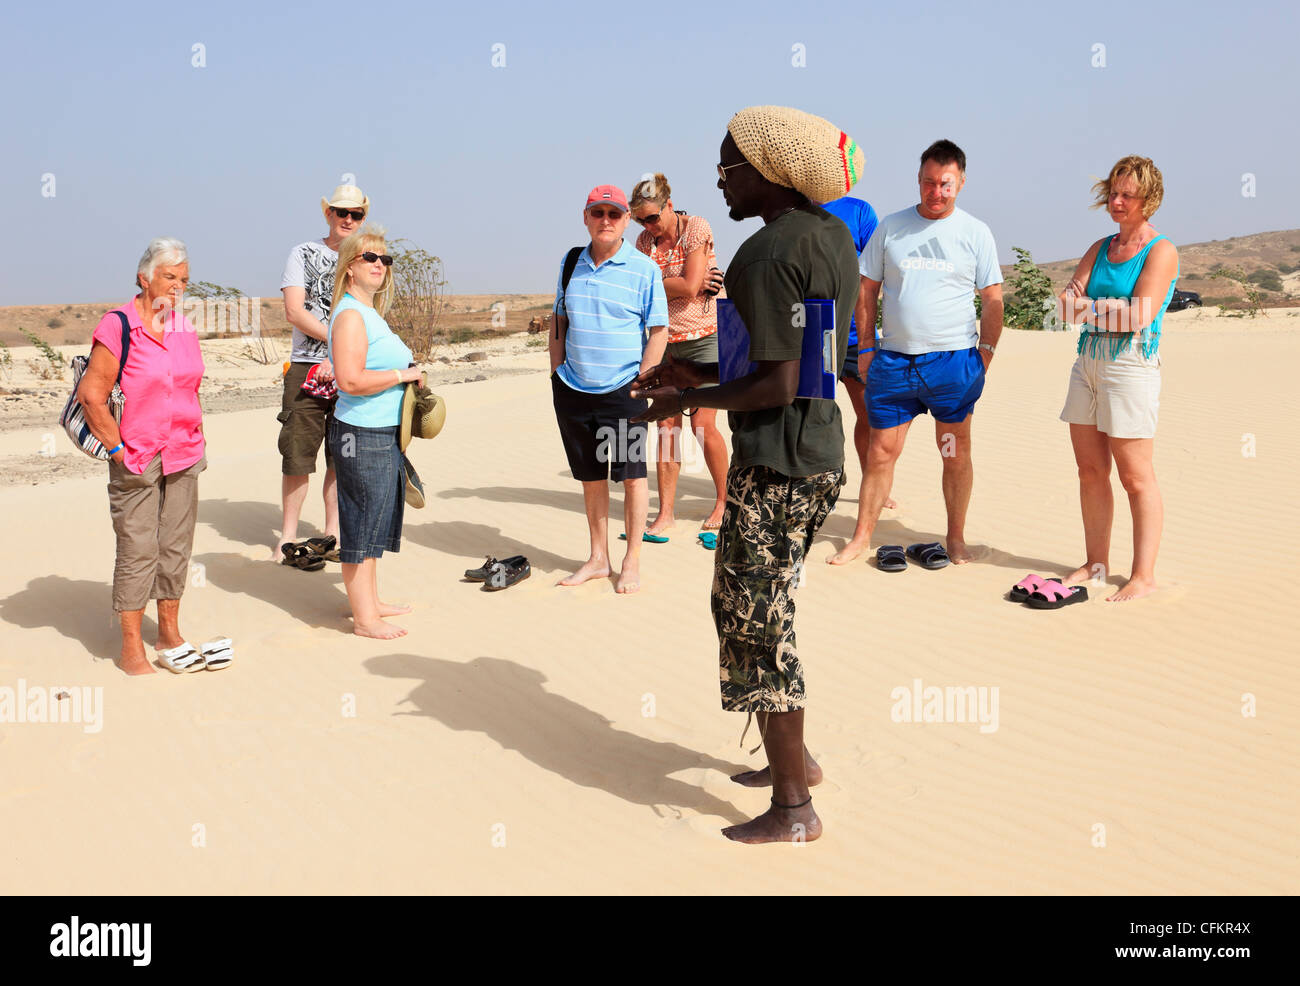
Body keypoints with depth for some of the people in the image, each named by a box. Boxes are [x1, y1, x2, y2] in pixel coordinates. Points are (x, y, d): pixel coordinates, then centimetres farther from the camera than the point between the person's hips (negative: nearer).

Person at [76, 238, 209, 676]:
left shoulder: (185, 328, 10)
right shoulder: (117, 327, -11)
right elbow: (91, 396, -13)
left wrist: (196, 439, 13)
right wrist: (119, 450, -12)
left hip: (184, 458, 6)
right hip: (136, 460, -6)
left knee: (176, 546, 11)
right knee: (137, 550, -2)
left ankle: (169, 634, 24)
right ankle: (131, 650, 7)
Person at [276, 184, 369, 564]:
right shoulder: (304, 253, 4)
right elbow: (295, 311, -5)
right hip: (308, 366, -3)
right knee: (298, 454, -2)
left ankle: (333, 532, 18)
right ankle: (288, 535, 9)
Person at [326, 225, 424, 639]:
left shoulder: (370, 314, 16)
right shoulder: (350, 315, -15)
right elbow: (351, 380, -25)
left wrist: (408, 374, 13)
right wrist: (403, 374, -16)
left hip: (384, 433, 10)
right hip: (363, 435, -10)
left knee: (376, 523, 18)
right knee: (361, 525, -2)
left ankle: (371, 602, 30)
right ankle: (364, 618, 5)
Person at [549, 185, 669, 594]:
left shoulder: (644, 269, -4)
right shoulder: (570, 265, 9)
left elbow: (659, 332, -4)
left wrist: (641, 382, -11)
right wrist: (557, 374, 8)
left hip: (623, 391, -4)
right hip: (573, 389, 4)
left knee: (631, 475, 1)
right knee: (590, 476, 12)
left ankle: (632, 563, 13)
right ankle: (598, 558, 24)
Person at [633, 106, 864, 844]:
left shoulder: (768, 253, -18)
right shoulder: (833, 236, 12)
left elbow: (777, 386, -22)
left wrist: (688, 400, -8)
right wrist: (697, 373, 17)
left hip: (775, 461, -10)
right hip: (822, 451, 10)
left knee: (754, 621, 0)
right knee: (763, 609, 22)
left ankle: (794, 809, 10)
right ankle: (796, 757, 34)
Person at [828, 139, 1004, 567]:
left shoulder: (975, 233, 3)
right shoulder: (890, 227, 6)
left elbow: (992, 299, 5)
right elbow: (867, 290, 9)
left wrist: (985, 353, -3)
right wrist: (865, 347, 3)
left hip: (954, 359, -1)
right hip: (893, 358, 1)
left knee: (956, 454, 7)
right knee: (880, 452, 4)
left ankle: (956, 538, 19)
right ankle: (861, 537, 14)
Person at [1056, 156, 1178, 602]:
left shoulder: (1161, 252, -4)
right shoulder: (1099, 249, 16)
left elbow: (1139, 316, -15)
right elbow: (1068, 304, 5)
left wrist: (1087, 306, -4)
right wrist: (1108, 309, -14)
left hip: (1131, 366, -7)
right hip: (1088, 362, 7)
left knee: (1136, 477, -3)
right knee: (1090, 470, 8)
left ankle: (1143, 575, 3)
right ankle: (1095, 563, 18)